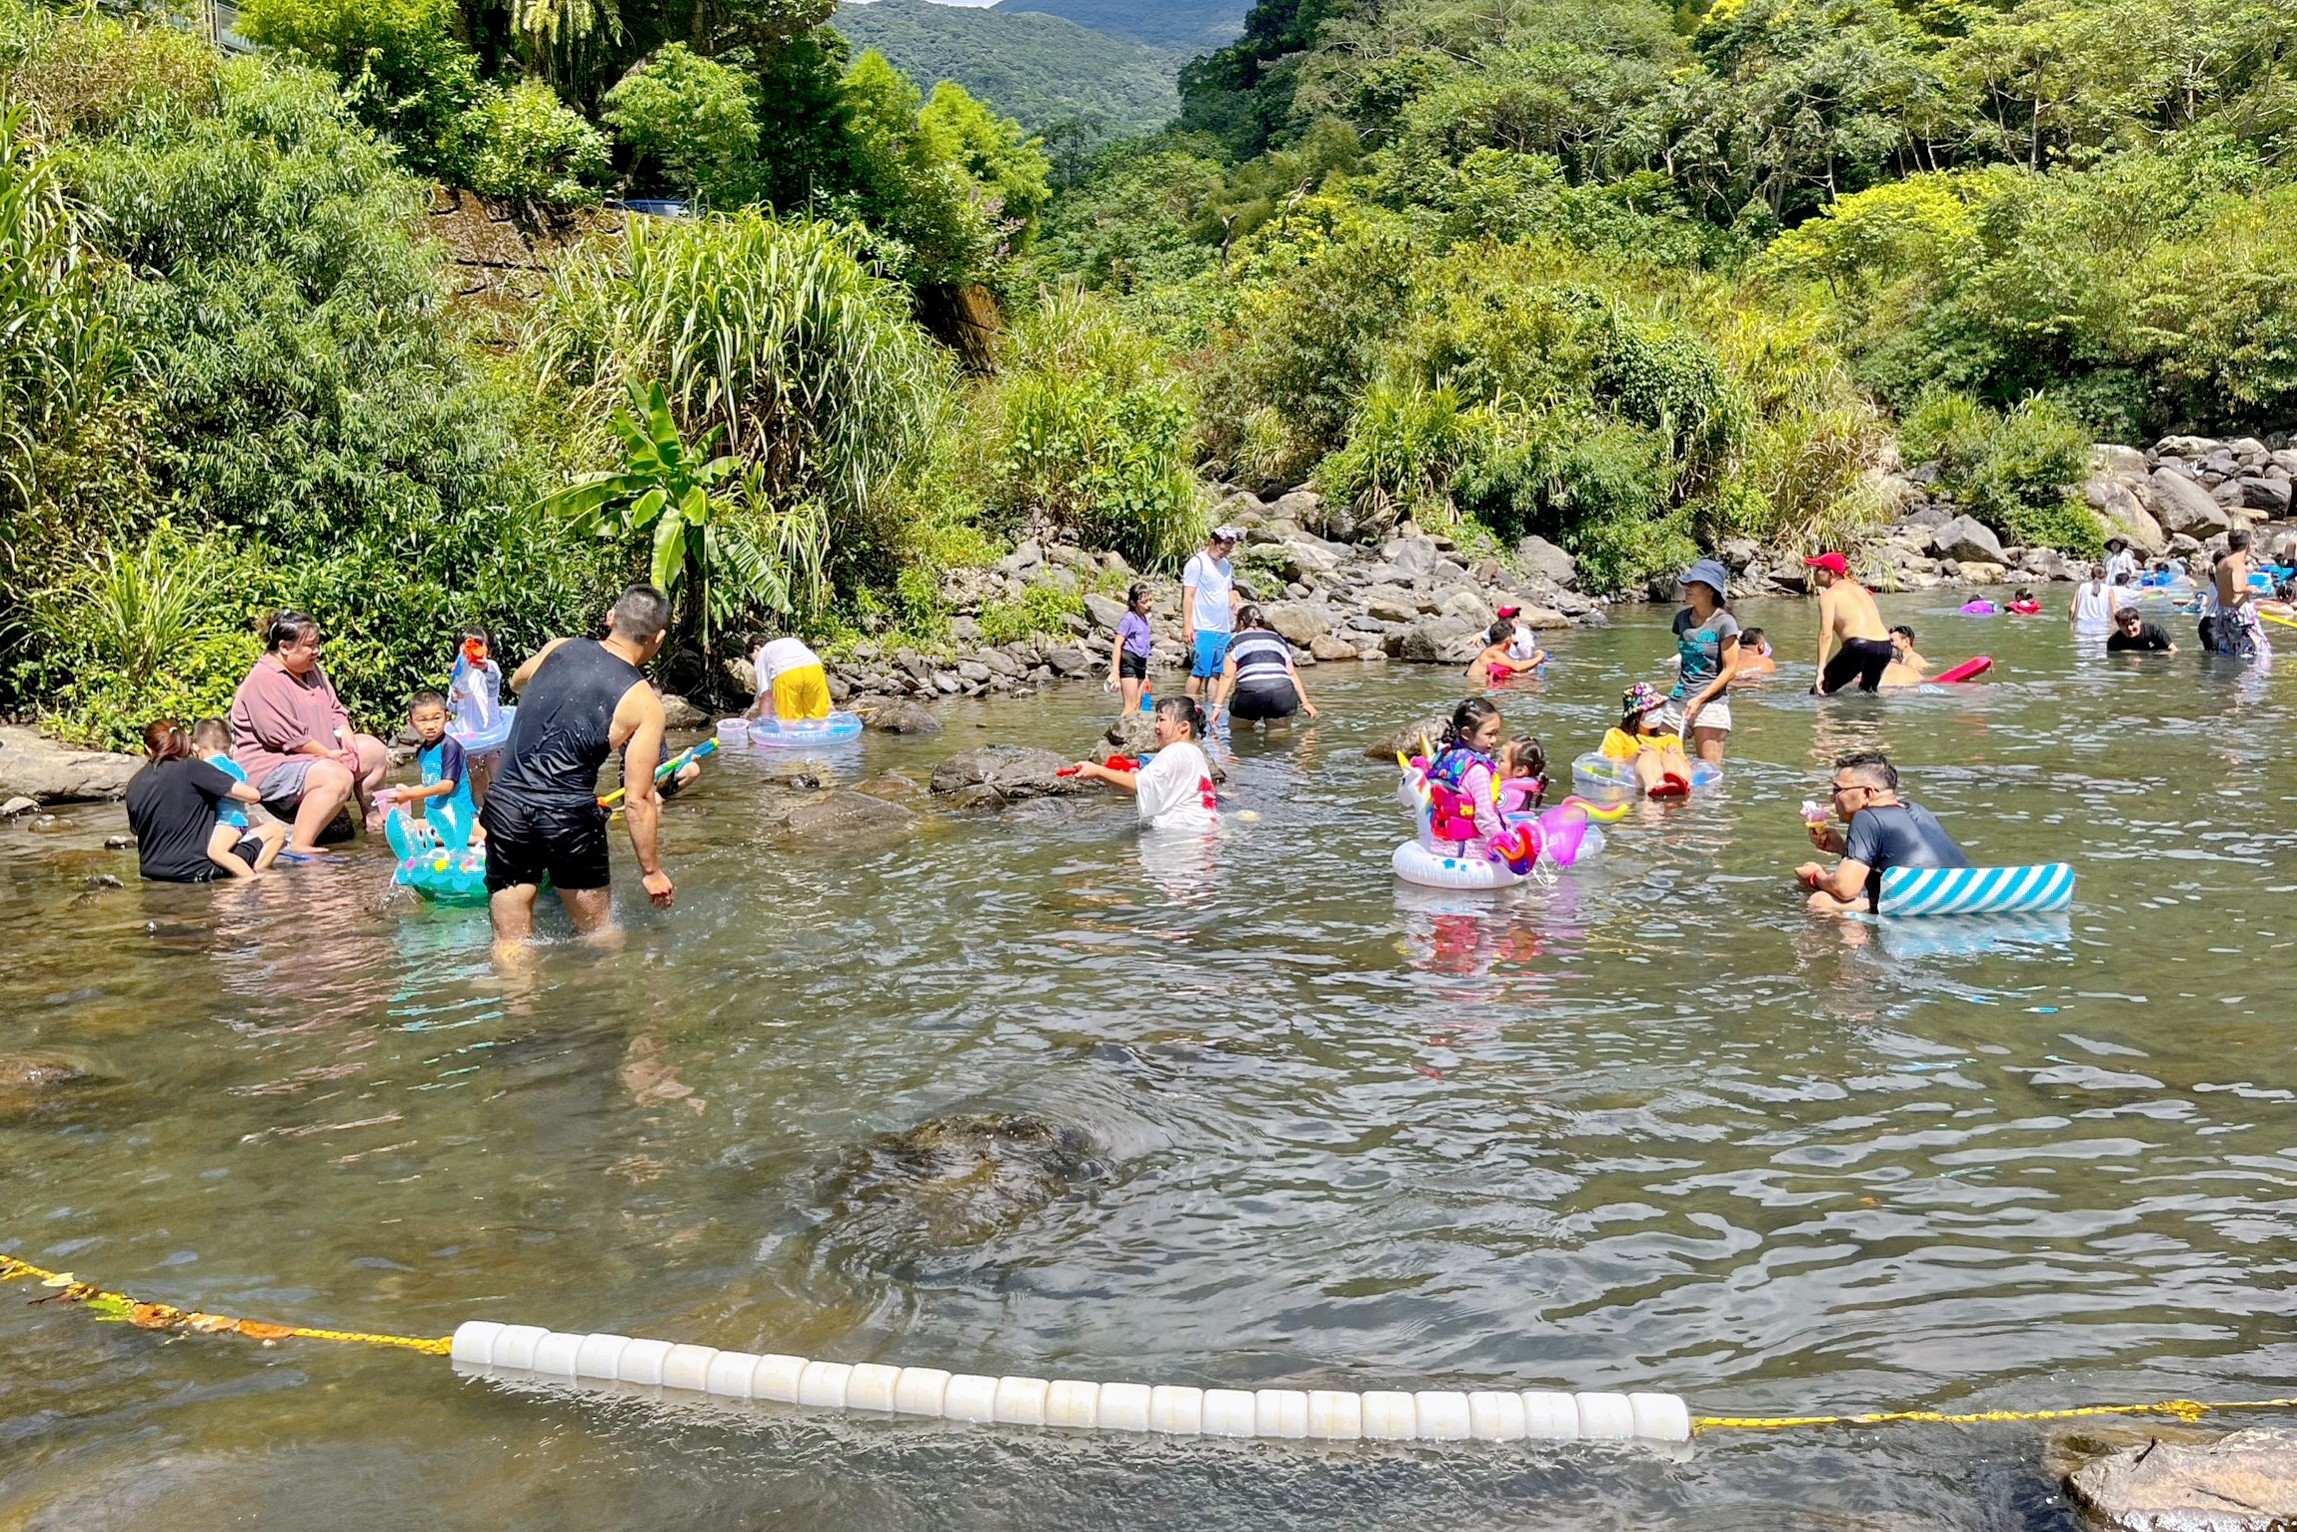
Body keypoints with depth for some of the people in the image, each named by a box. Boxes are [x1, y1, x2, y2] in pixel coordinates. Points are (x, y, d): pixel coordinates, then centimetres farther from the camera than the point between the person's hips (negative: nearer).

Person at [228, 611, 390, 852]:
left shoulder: (312, 670, 11)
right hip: (271, 766, -10)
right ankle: (299, 846, -39)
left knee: (375, 750, 13)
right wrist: (330, 755, -20)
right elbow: (289, 737, -25)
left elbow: (335, 710, 15)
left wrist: (347, 738, -5)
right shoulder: (263, 682, -20)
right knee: (339, 777, -35)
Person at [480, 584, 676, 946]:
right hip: (569, 818, -3)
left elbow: (516, 682, 31)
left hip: (505, 805, 4)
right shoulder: (644, 704, -5)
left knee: (510, 943, 12)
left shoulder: (556, 648, 6)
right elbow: (637, 801, -5)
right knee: (600, 933, 18)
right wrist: (652, 871, 6)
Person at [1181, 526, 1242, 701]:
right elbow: (1188, 596, -9)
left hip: (1224, 629, 7)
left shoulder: (1227, 565, 16)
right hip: (1203, 629, -7)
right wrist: (1187, 626, -14)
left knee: (1217, 672, 7)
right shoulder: (1197, 563, -5)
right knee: (1199, 671, -7)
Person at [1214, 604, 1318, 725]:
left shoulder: (1236, 641, 19)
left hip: (1250, 694, -2)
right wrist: (1305, 702, 21)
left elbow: (1227, 675, 7)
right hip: (1282, 693, 2)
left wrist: (1217, 705, 5)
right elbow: (1292, 673, 20)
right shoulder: (1278, 639, 27)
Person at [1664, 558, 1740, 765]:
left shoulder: (1724, 623, -8)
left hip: (1711, 702, -6)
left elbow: (1730, 670, -9)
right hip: (1678, 701, 6)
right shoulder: (1682, 618, 11)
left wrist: (1700, 699, -15)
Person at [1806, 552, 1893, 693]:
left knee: (1819, 691, -1)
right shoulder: (1858, 589, 26)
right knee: (1867, 692, 30)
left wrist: (1820, 671, -12)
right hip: (1885, 647, 8)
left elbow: (1826, 634, -8)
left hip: (1859, 646, -8)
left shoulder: (1829, 594, 3)